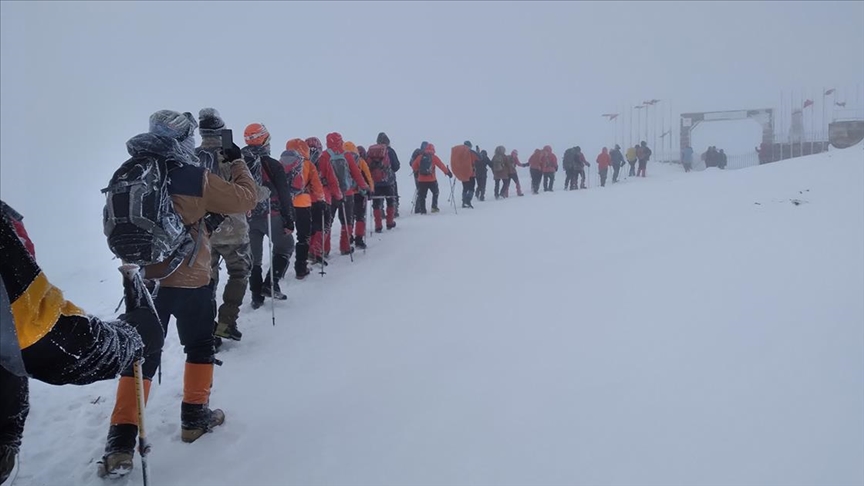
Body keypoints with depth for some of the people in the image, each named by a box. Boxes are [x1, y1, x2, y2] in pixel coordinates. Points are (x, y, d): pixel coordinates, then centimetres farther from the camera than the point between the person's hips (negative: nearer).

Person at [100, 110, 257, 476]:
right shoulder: (197, 179, -16)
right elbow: (246, 199, -6)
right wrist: (238, 163, 7)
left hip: (143, 280, 4)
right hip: (190, 281, -4)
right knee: (200, 347, 18)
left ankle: (121, 442, 5)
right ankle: (194, 417, 28)